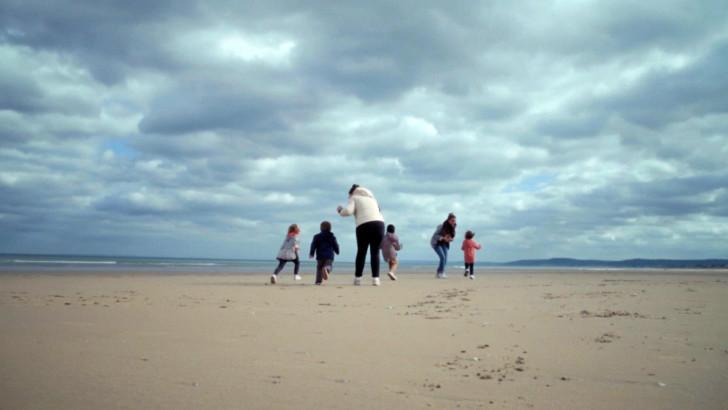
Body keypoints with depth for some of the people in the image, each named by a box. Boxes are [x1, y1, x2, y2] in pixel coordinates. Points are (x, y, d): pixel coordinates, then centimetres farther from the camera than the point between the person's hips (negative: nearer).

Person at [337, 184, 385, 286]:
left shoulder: (354, 198, 14)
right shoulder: (371, 198, 29)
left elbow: (347, 211, -2)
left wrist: (340, 210, 18)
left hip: (364, 225, -4)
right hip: (379, 223, 4)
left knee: (361, 252, 8)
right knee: (375, 252, 7)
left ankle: (358, 278, 7)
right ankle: (375, 278, -2)